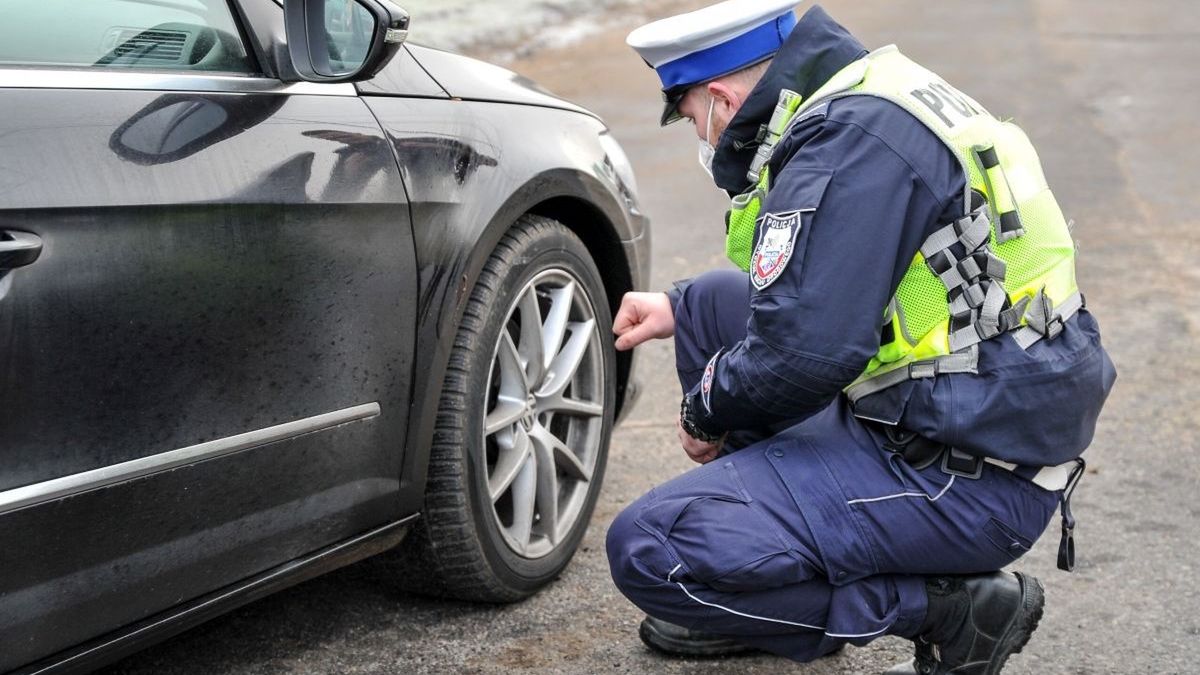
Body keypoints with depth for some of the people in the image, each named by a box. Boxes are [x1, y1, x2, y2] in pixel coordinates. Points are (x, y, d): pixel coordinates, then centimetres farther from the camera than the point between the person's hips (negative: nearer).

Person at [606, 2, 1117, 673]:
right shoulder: (879, 96, 12)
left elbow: (801, 352, -25)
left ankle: (947, 607, -6)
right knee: (715, 303, 19)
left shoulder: (848, 144, -20)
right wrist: (681, 308, 27)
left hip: (965, 481, -10)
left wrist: (708, 409, -5)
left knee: (649, 550, -16)